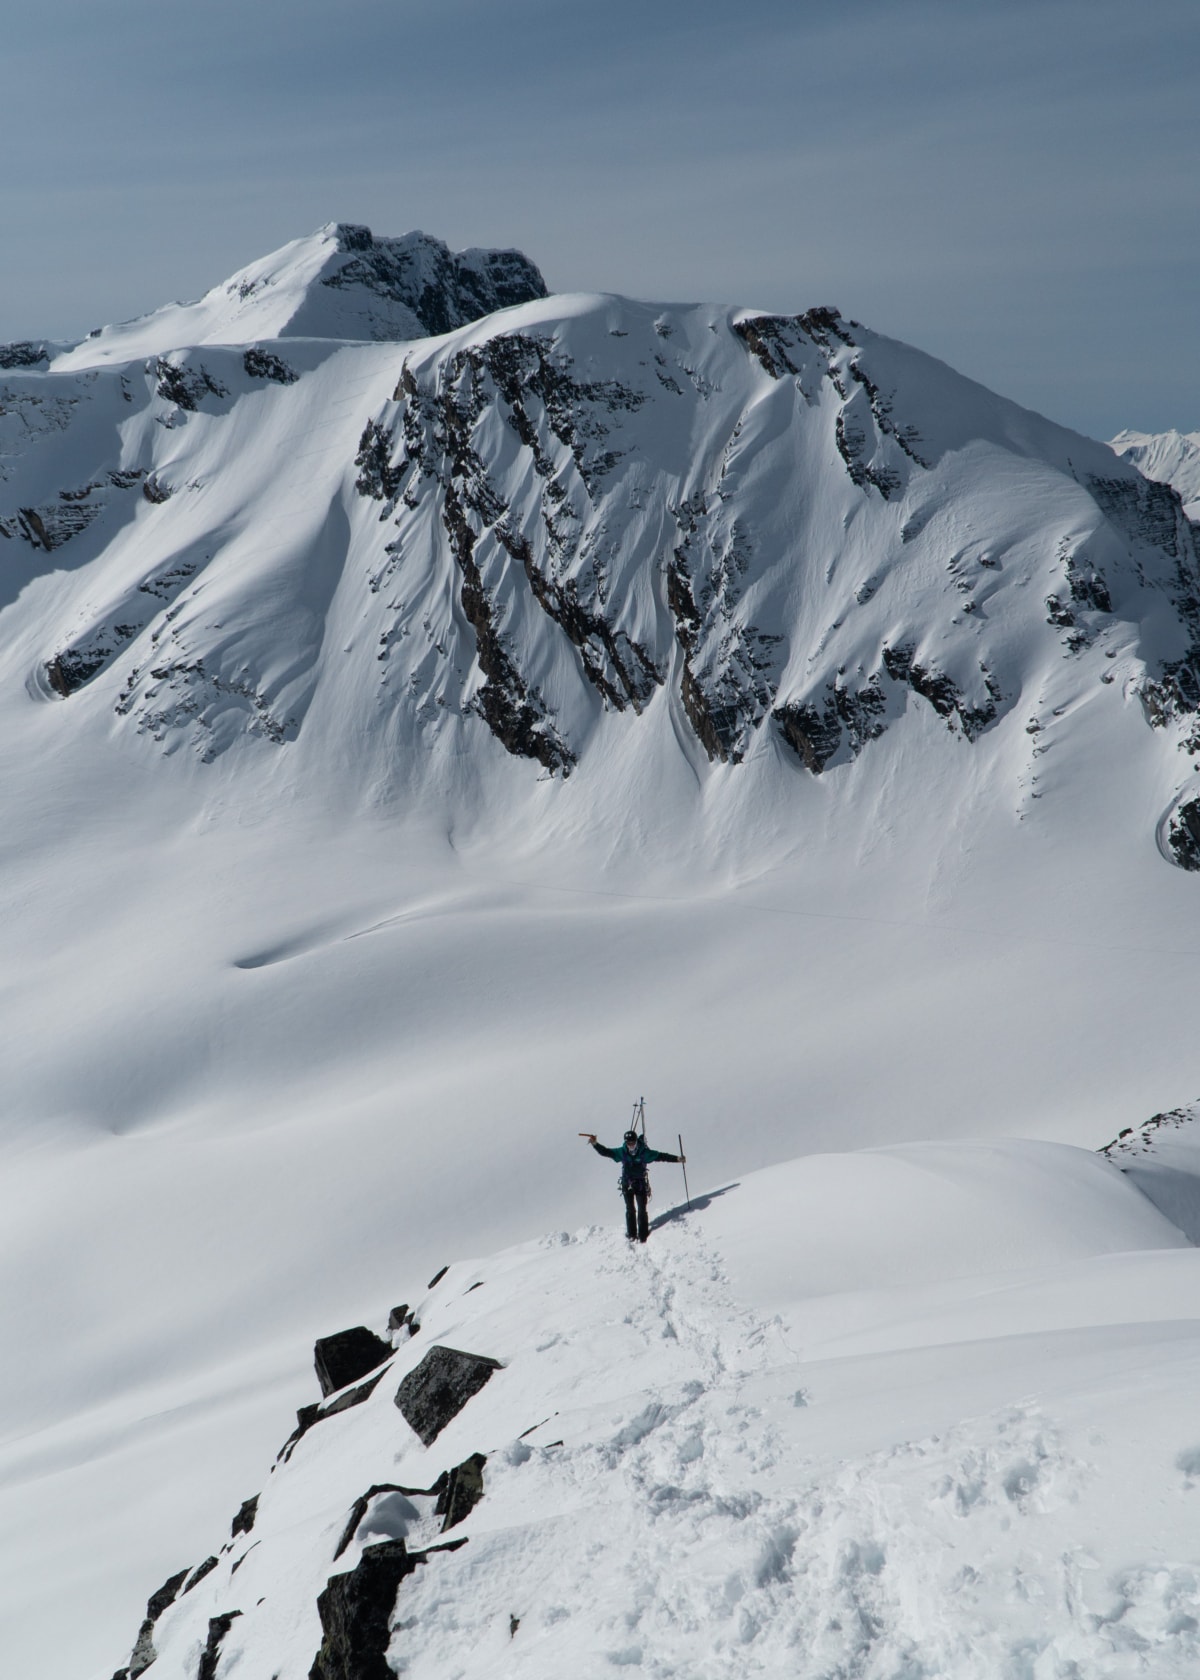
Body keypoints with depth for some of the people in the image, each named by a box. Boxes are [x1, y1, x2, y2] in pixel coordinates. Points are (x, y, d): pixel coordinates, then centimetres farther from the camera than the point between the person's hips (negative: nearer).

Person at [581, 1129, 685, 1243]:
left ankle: (642, 1236, 5)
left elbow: (660, 1156, -8)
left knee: (641, 1210, -2)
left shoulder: (644, 1153, -10)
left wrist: (677, 1158, -12)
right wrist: (595, 1144, -18)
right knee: (630, 1210, 8)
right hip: (627, 1185, 2)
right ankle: (631, 1235, 17)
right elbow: (605, 1152, -4)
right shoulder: (622, 1152, -5)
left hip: (641, 1185, -2)